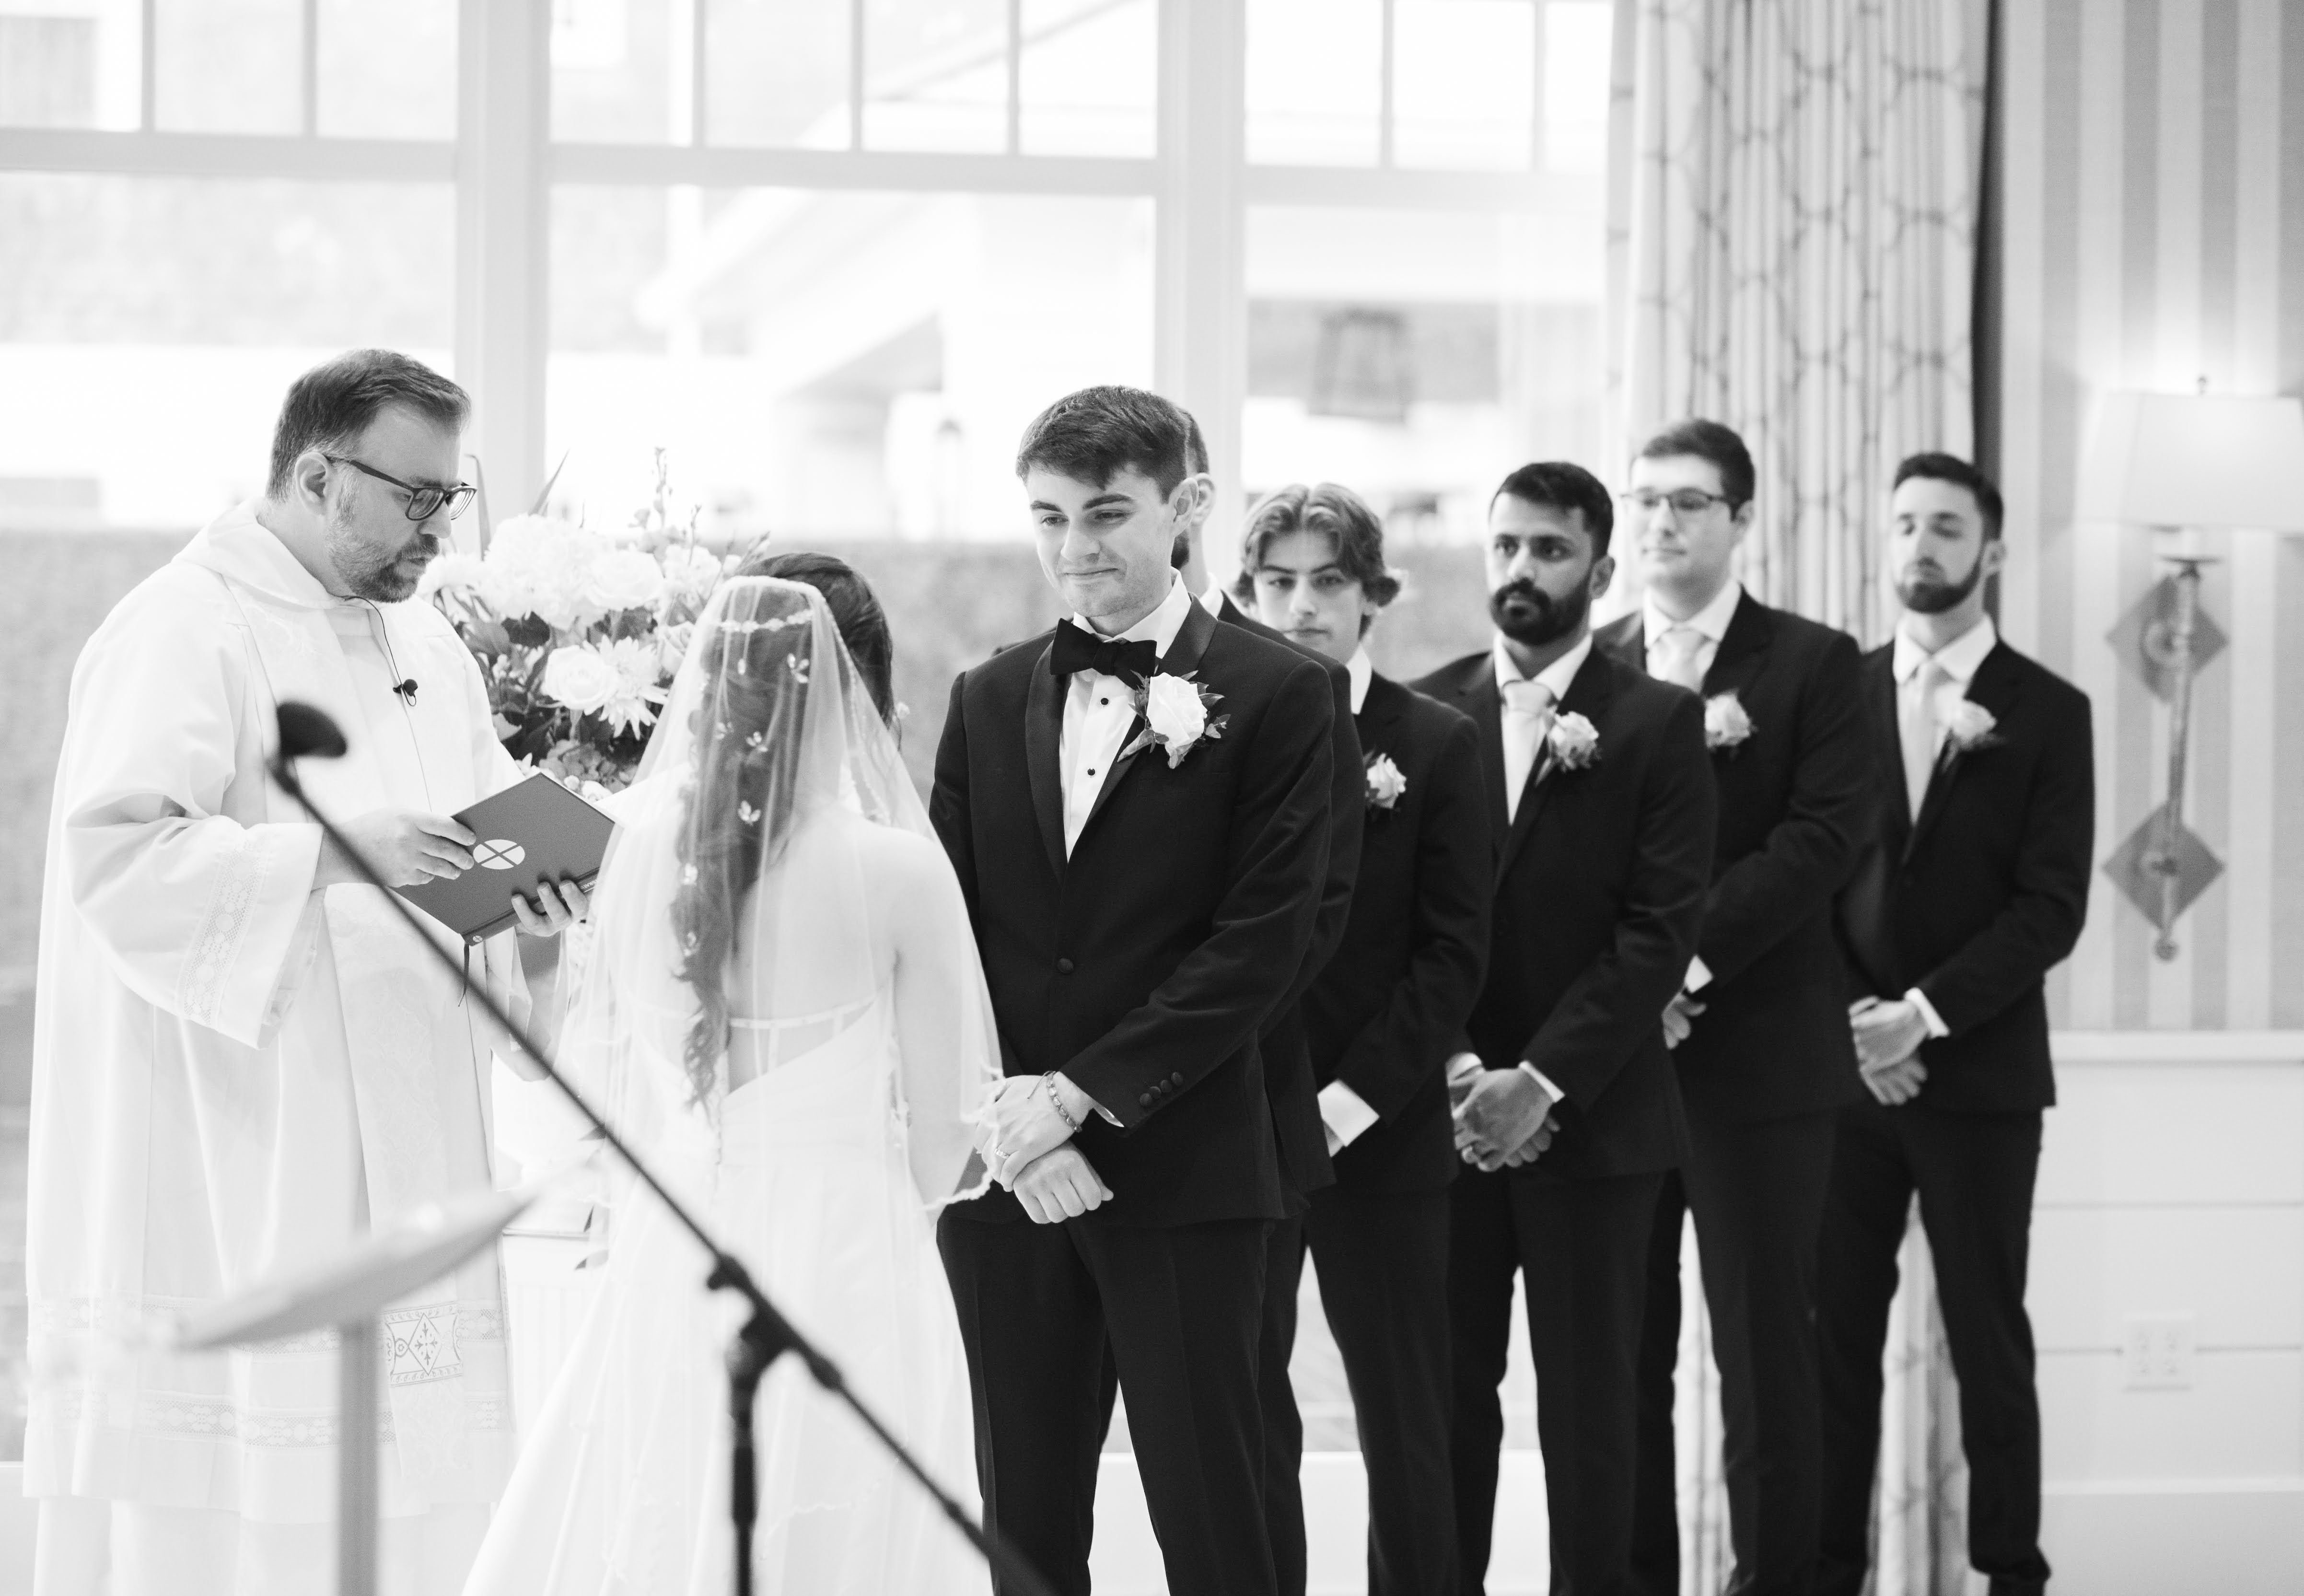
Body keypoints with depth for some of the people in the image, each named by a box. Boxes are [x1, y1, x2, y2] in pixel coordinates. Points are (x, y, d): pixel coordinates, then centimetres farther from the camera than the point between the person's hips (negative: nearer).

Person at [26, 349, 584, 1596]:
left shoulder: (427, 649, 16)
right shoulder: (183, 633, -10)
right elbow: (116, 853, -19)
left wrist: (522, 899, -1)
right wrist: (333, 850, -27)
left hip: (397, 1156, 8)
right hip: (229, 1157, -8)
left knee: (412, 1493, 6)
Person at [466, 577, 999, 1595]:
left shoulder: (638, 856, -3)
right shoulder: (899, 872, -11)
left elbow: (596, 1080, 8)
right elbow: (945, 1117, -4)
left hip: (672, 1256, 3)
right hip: (845, 1255, -3)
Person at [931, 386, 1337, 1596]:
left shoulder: (1274, 697, -2)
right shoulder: (990, 700, 12)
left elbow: (1263, 936, -10)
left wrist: (1083, 1091, -14)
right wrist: (1005, 1121, -9)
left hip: (1180, 1168, -4)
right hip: (1005, 1174, 4)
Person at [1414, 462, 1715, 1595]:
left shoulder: (1658, 723, 0)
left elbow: (1661, 927, -6)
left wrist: (1541, 1080, -13)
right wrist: (1455, 1069, -9)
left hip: (1592, 1119, -2)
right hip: (1449, 1116, 2)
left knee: (1587, 1407, 2)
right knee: (1448, 1397, 2)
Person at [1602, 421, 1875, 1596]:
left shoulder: (1811, 664, 3)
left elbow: (1823, 838, -8)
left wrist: (1689, 958, -16)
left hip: (1757, 1048, -2)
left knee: (1765, 1348, 0)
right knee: (1622, 1350, 4)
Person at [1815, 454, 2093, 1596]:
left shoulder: (2047, 712, 1)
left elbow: (2052, 907, -5)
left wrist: (1924, 1015, -14)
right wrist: (1850, 1019, -8)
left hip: (1980, 1072, -2)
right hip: (1843, 1064, 2)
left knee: (1988, 1339, 2)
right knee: (1835, 1332, 1)